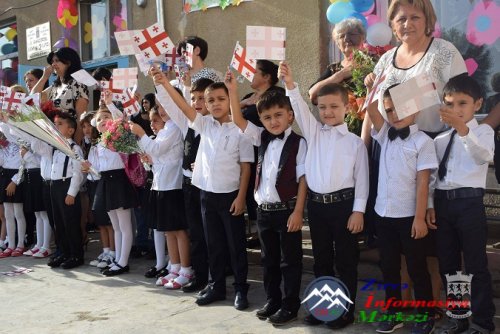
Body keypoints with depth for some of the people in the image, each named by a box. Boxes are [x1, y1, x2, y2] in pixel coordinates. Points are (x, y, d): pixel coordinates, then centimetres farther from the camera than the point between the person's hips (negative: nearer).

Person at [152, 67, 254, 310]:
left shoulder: (239, 131, -6)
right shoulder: (205, 125, 5)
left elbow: (246, 167, -6)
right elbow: (184, 107, -3)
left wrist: (241, 197, -10)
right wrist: (164, 82, -14)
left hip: (230, 195, -4)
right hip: (207, 194, 5)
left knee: (236, 244, 5)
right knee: (213, 244, 13)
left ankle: (241, 289, 16)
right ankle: (217, 287, 25)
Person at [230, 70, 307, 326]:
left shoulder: (298, 143, -9)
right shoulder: (262, 139, 7)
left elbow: (303, 178, -11)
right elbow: (239, 122, 2)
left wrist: (298, 211, -14)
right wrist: (233, 92, -9)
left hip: (287, 209, -6)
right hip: (264, 210, 6)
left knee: (290, 260, 6)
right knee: (269, 259, 16)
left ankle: (290, 305, 18)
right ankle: (272, 300, 30)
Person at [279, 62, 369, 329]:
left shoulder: (354, 141, -2)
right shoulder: (313, 132, 6)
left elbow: (361, 178, -3)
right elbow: (299, 108, -7)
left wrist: (358, 210, -8)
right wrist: (290, 84, -23)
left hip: (343, 204, -3)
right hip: (316, 203, 4)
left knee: (345, 260, 6)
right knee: (321, 259, 14)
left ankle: (346, 310, 20)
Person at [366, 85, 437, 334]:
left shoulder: (422, 141, -8)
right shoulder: (385, 135, 9)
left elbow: (423, 183, -11)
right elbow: (371, 110, -2)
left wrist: (420, 218, -14)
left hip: (409, 216, -5)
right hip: (383, 214, 5)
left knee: (417, 267, 7)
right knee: (388, 266, 14)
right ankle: (392, 312, 27)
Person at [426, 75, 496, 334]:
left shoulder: (483, 131, -1)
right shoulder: (440, 140, 14)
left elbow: (484, 156, -25)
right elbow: (432, 175, 12)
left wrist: (463, 129, -40)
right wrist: (430, 205, 2)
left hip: (469, 202, -5)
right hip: (442, 203, 5)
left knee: (476, 265, 0)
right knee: (447, 264, 13)